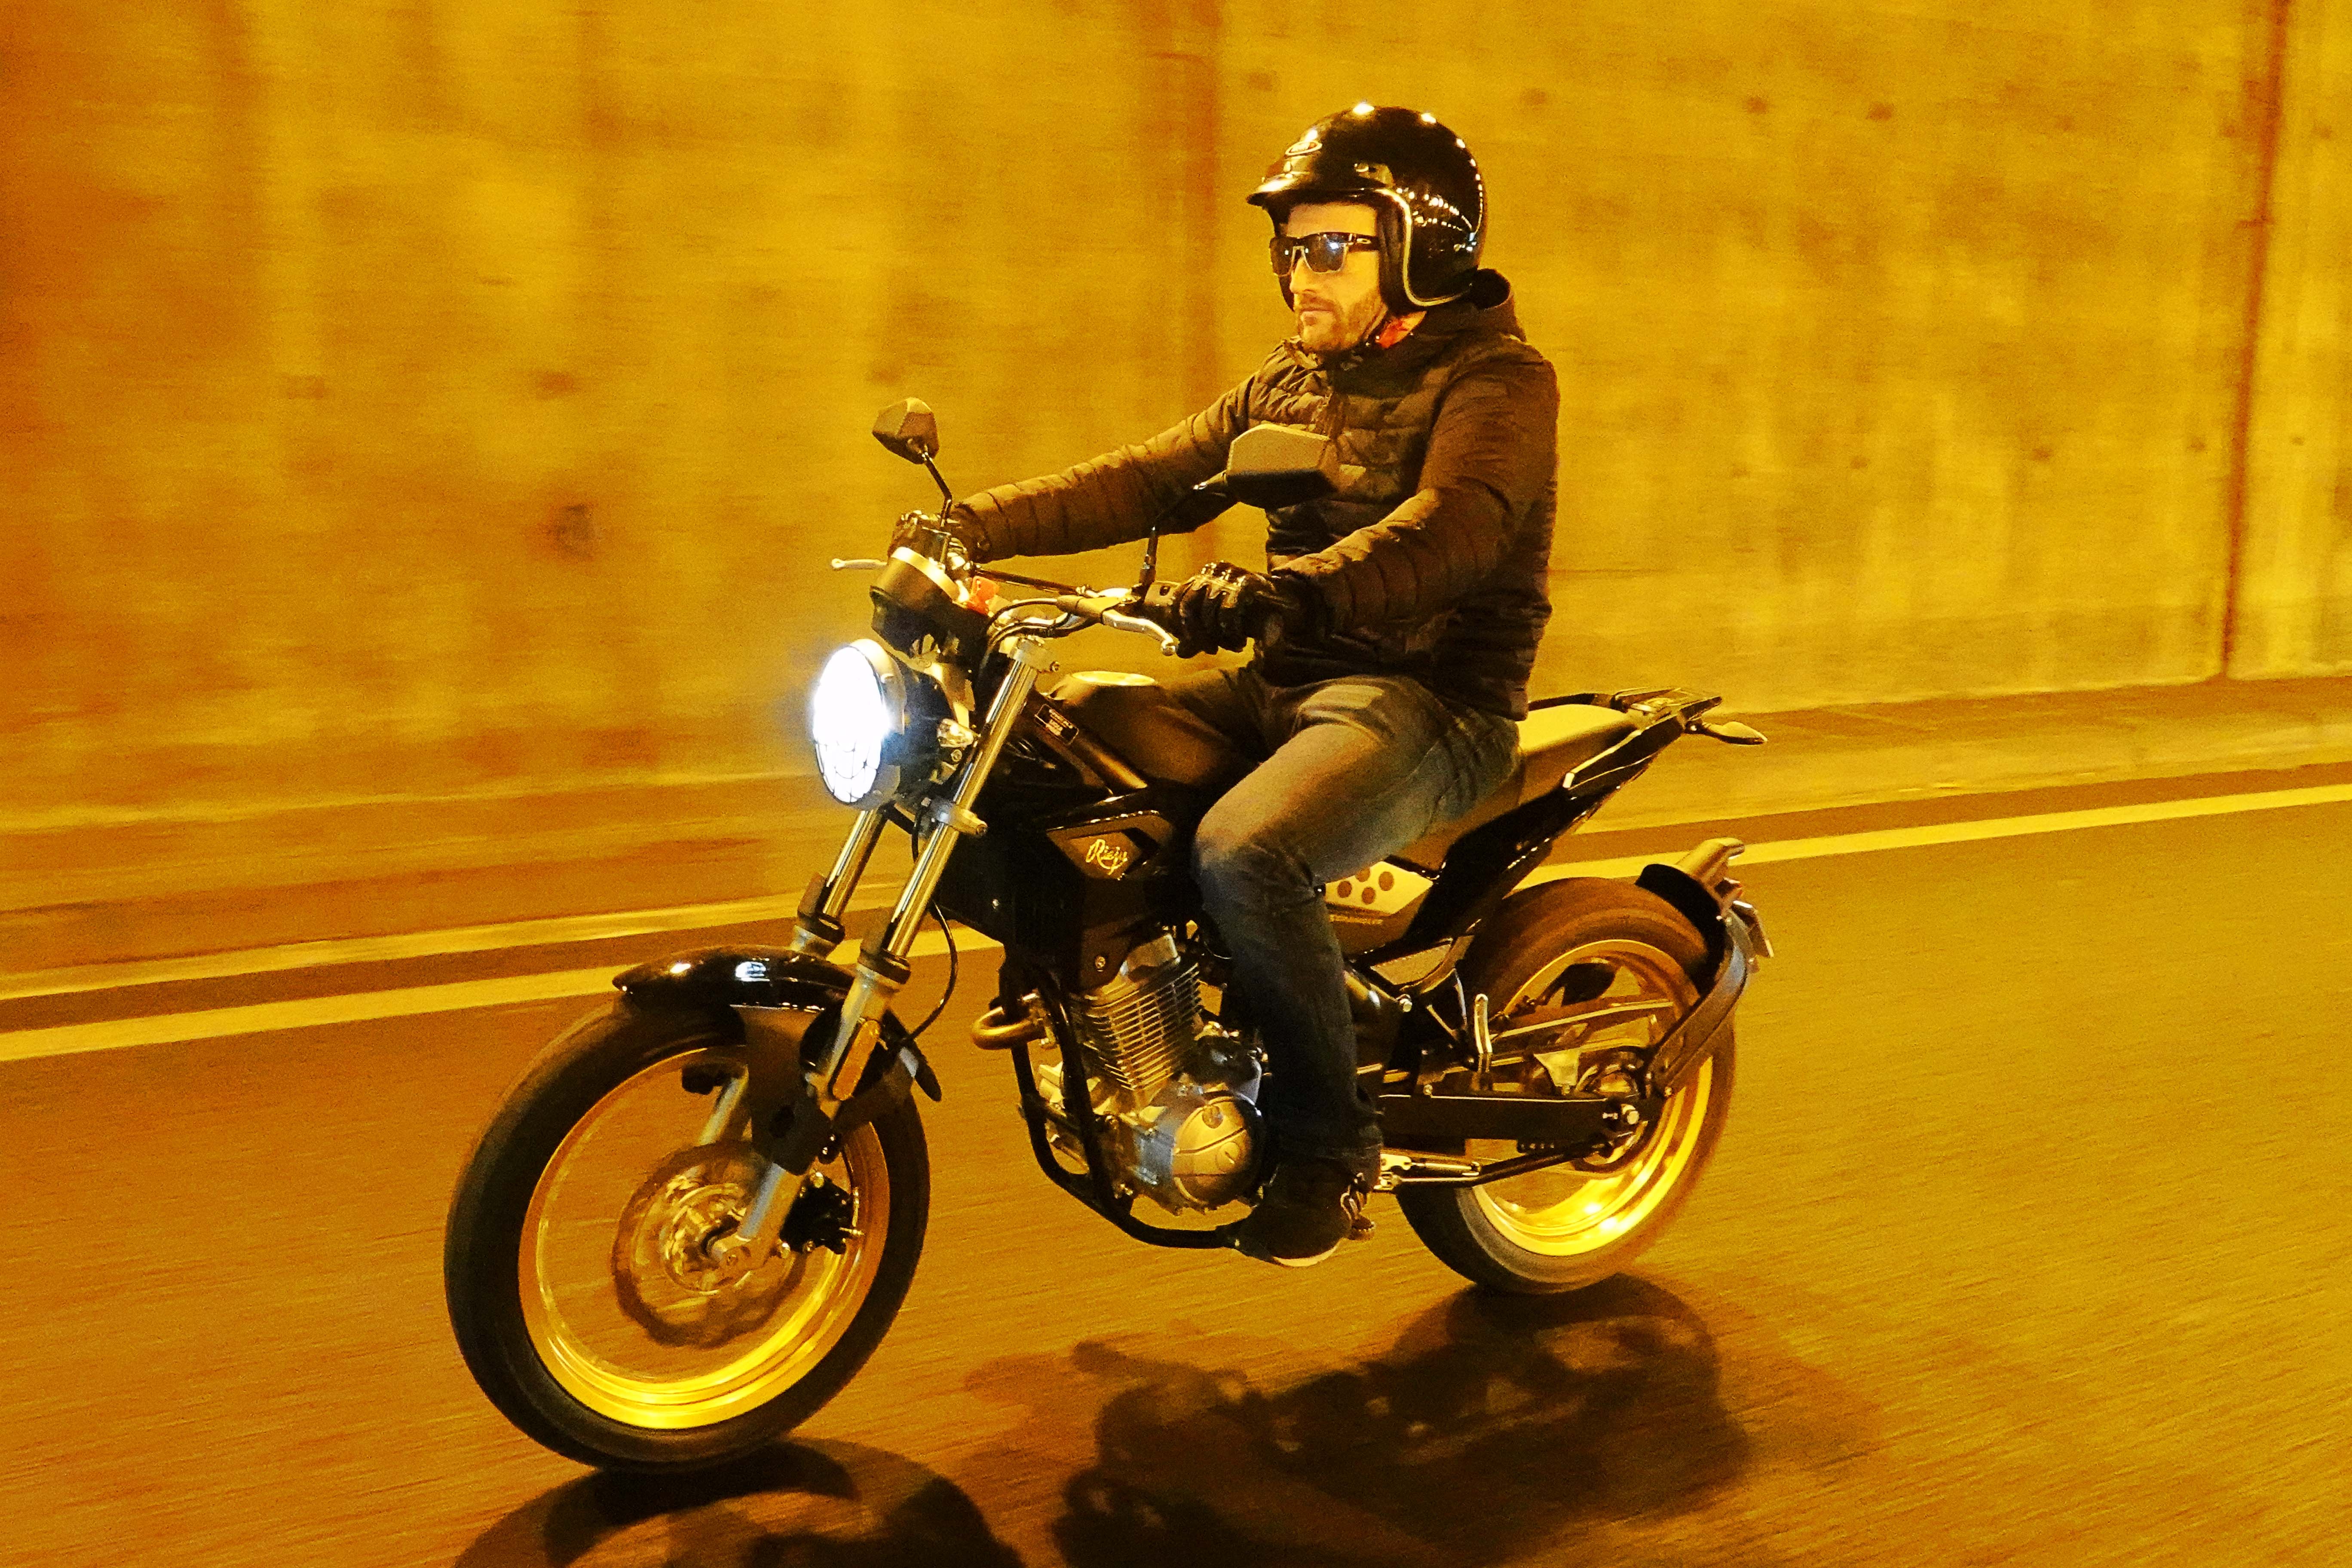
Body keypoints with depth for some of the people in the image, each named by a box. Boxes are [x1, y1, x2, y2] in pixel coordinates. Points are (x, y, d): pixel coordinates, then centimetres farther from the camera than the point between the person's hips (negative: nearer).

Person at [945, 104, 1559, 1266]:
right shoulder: (1291, 385, 18)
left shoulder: (1496, 378, -6)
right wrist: (977, 525, -4)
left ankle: (1327, 1137, -12)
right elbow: (1151, 477, 10)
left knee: (1245, 855, -34)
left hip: (1430, 700, -8)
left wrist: (1286, 589, -45)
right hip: (1284, 685, 8)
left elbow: (1452, 524, -27)